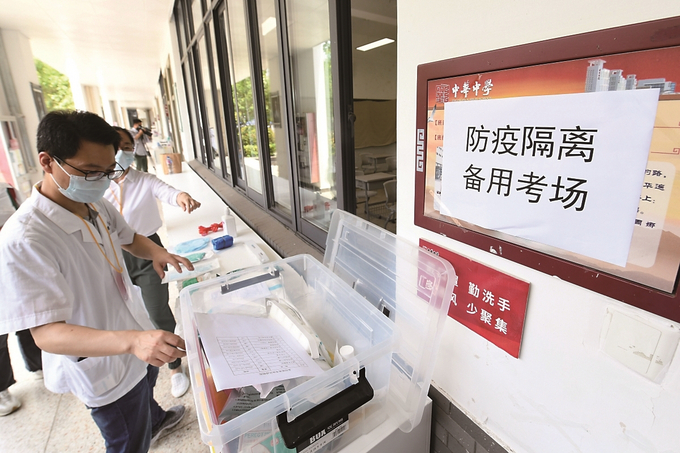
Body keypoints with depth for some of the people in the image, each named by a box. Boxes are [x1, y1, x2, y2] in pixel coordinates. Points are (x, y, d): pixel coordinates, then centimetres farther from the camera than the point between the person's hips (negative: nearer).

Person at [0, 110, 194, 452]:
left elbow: (128, 238, 11)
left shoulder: (97, 205, -7)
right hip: (106, 371, -8)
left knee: (146, 385, 38)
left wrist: (156, 252, -12)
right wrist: (131, 341, -50)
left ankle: (155, 420, 68)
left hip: (139, 341, 8)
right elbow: (46, 333, -34)